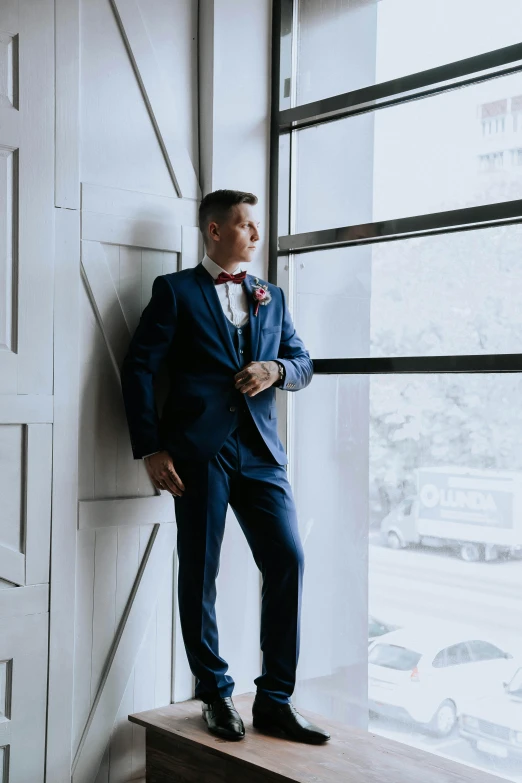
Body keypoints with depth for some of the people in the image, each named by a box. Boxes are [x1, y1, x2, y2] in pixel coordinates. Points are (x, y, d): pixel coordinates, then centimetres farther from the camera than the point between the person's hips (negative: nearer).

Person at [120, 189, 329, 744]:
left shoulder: (271, 297, 21)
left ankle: (275, 702, 7)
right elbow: (138, 367, 0)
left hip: (260, 451, 4)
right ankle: (216, 695, 18)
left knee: (288, 561, -4)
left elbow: (303, 363, 21)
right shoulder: (175, 291, 6)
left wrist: (277, 369, -4)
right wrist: (150, 449, -9)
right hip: (200, 450, -4)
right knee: (199, 573, 2)